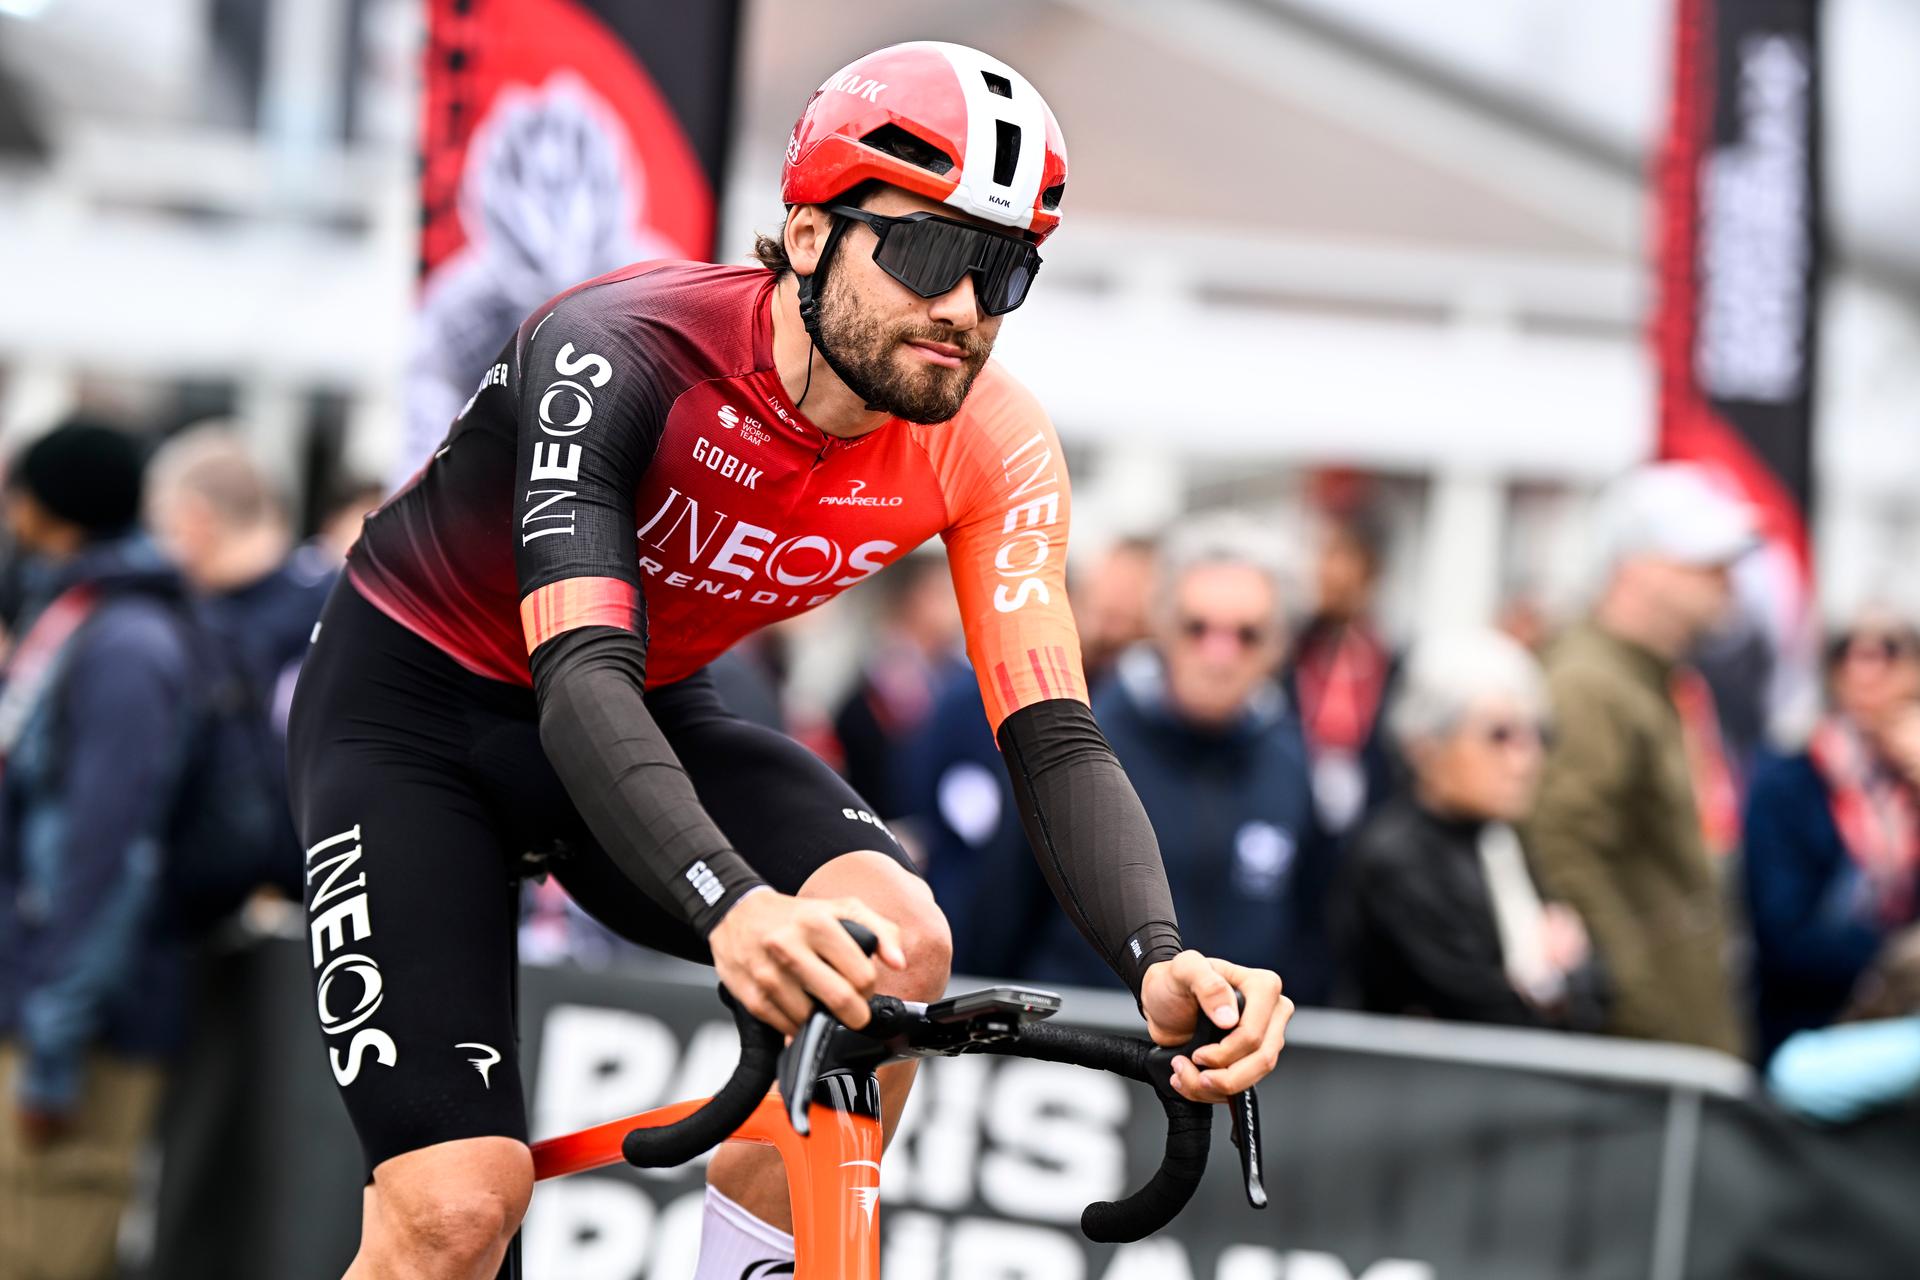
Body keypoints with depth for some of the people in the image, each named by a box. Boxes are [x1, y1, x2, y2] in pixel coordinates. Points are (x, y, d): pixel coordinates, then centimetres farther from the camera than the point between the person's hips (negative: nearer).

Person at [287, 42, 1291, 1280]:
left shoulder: (989, 446, -18)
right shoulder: (622, 352, -33)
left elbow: (1056, 738, -24)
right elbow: (583, 676, -44)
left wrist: (1159, 958, -44)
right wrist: (732, 907, -62)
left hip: (656, 710, 5)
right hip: (414, 702, -4)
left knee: (894, 941, -27)